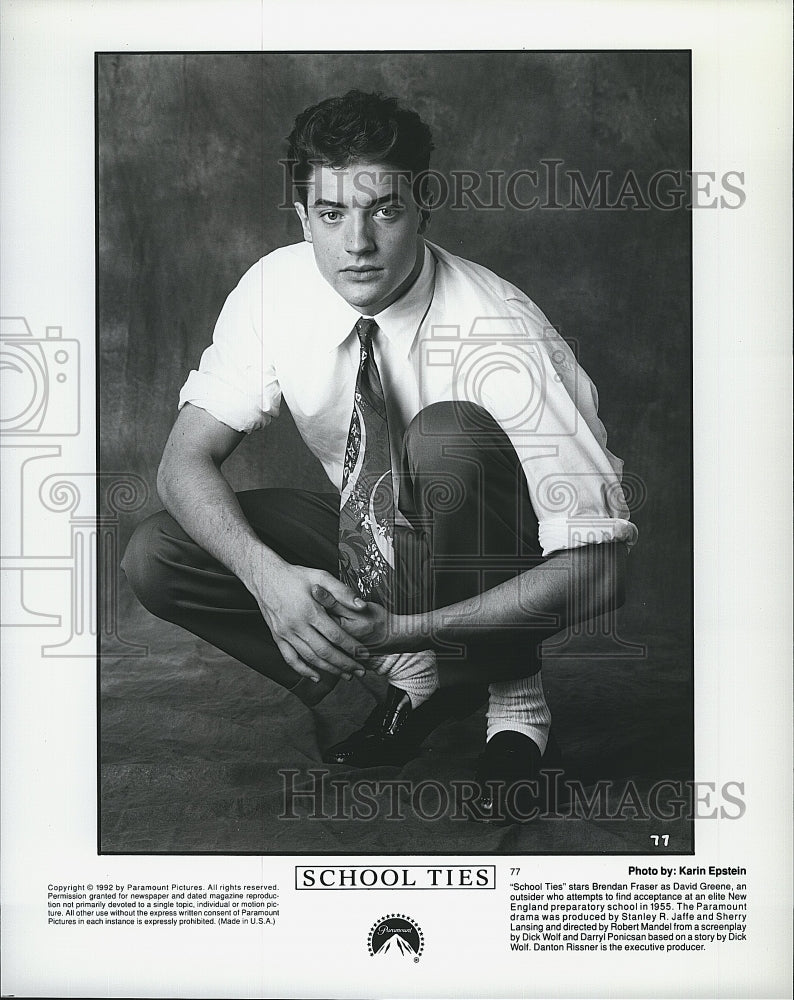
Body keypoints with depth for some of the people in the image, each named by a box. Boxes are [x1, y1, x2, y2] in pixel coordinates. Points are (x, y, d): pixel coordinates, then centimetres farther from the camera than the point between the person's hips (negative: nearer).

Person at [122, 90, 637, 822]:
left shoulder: (500, 334, -29)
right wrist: (268, 575, -32)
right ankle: (414, 680, -3)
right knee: (155, 558, -13)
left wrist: (406, 631, -36)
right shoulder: (277, 288, -15)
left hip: (504, 573, -4)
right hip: (379, 542, 5)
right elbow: (187, 459, -13)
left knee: (447, 436, -36)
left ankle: (508, 687, -13)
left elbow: (597, 570, -31)